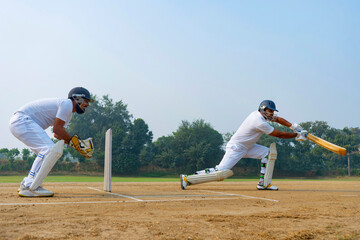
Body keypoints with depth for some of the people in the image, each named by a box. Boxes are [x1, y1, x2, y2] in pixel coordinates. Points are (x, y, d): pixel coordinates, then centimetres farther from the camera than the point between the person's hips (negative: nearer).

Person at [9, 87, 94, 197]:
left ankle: (26, 184, 12)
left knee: (55, 151, 9)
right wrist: (73, 140, -7)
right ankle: (29, 186, -25)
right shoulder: (67, 103, -12)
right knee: (49, 149, -22)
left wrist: (76, 142, 3)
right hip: (21, 120, -11)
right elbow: (57, 128, -17)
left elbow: (57, 134, 17)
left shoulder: (69, 113, 20)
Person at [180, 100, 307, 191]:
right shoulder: (260, 122, -24)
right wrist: (296, 135, -7)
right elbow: (279, 134, -17)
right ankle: (187, 179, -10)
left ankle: (263, 183, 1)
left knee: (267, 153, 2)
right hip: (235, 149, -10)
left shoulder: (259, 114, 5)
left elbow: (278, 119, 16)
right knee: (221, 172, -16)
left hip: (246, 147, 10)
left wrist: (293, 126, 3)